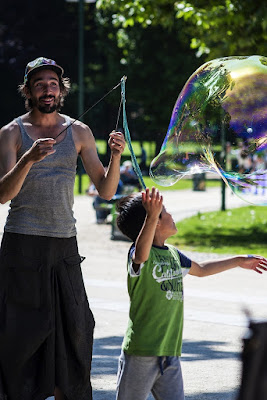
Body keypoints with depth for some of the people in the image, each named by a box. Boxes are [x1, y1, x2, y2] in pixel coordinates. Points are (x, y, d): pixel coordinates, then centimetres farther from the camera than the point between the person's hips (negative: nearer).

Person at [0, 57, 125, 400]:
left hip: (64, 245, 3)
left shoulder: (78, 132, 8)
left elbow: (106, 190, 6)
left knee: (72, 329, 2)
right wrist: (28, 159, -29)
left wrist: (115, 157, -13)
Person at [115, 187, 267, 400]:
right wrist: (151, 216, -57)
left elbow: (200, 269, 32)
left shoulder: (173, 254, 12)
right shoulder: (138, 254, -13)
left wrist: (239, 261, 39)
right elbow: (141, 254, -40)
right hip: (141, 352, -7)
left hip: (170, 354, 7)